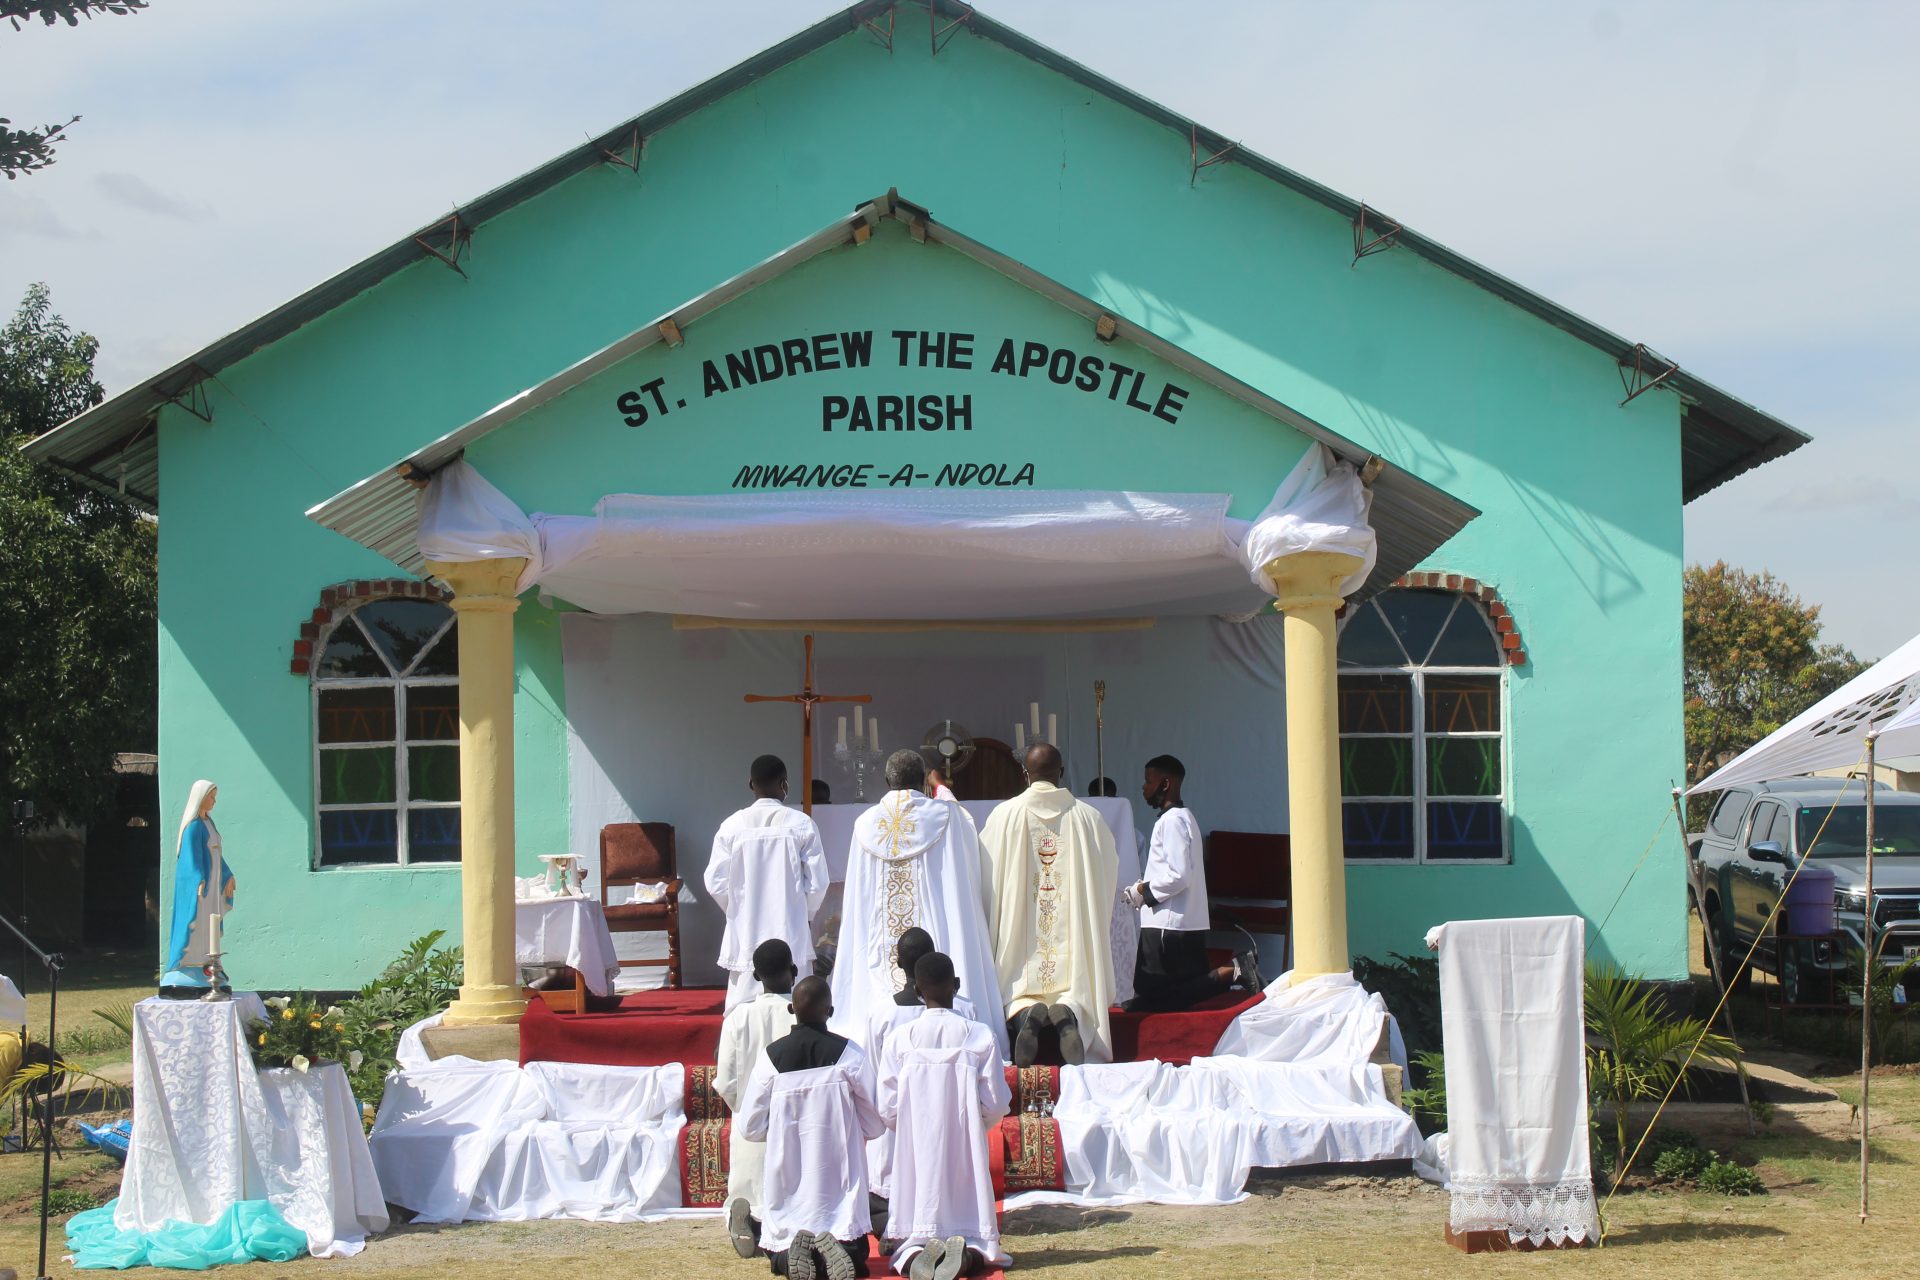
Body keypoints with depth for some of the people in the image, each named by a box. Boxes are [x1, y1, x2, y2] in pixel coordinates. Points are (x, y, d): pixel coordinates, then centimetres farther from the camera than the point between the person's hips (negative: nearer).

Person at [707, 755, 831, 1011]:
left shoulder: (732, 826, -3)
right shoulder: (801, 824, -5)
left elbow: (716, 884, -1)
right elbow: (817, 882, -4)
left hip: (746, 935, 1)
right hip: (791, 932, -1)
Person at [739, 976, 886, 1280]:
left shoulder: (771, 1057, -5)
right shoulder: (848, 1054, -8)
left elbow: (751, 1127, 1)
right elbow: (875, 1126, -2)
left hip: (787, 1180, 1)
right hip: (838, 1182, -1)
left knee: (778, 1250, 18)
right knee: (856, 1254, 12)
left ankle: (790, 1253, -17)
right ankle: (835, 1247, -22)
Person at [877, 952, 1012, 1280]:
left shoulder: (898, 1041, -4)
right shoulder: (979, 1037, -4)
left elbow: (888, 1111, -3)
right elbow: (995, 1106, -3)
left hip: (915, 1154, 0)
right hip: (965, 1154, 0)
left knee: (912, 1238, 7)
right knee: (973, 1234, 8)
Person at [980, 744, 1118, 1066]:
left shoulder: (1003, 815, -3)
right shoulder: (1088, 816, 1)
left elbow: (984, 871, 5)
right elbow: (1111, 868, 14)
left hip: (1021, 931, -1)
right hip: (1073, 935, 1)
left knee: (1017, 995, 6)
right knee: (1077, 988, 7)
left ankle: (1026, 1014, -29)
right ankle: (1068, 1012, -28)